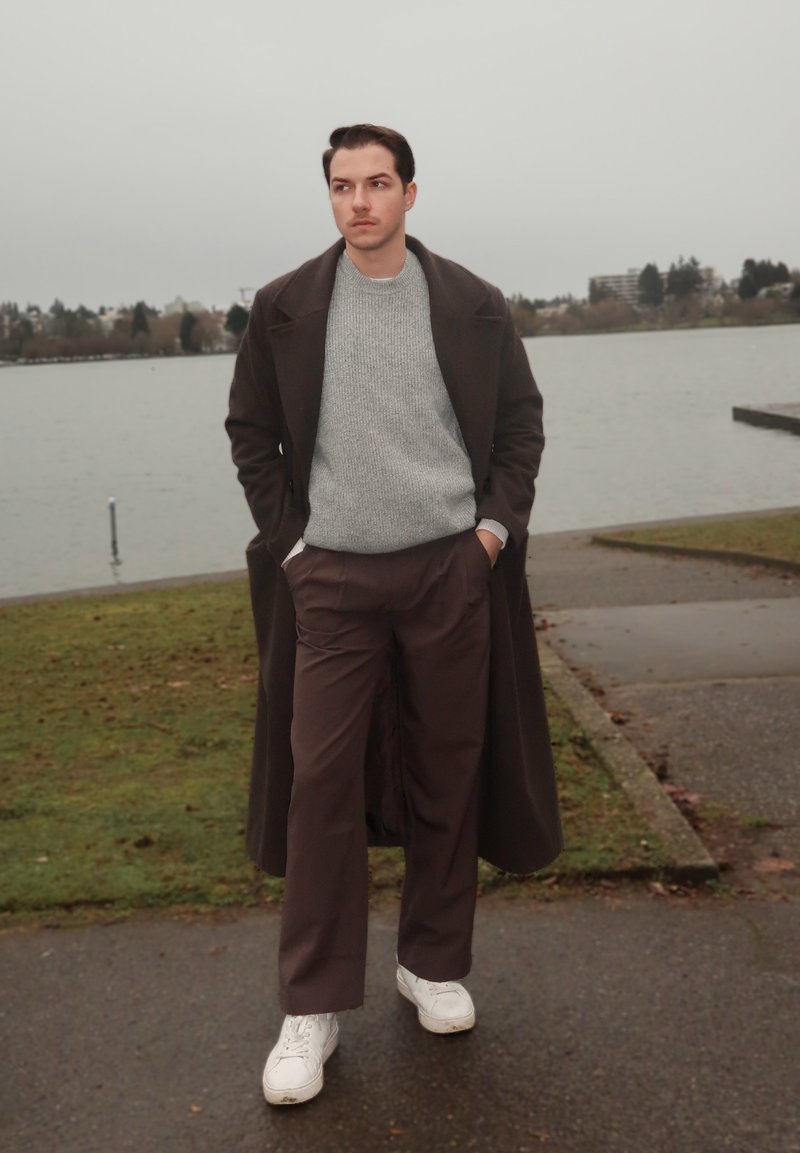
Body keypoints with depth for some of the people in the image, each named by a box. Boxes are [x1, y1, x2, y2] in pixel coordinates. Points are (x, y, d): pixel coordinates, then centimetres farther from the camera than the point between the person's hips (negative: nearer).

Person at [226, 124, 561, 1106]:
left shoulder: (471, 305, 4)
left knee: (448, 774, 7)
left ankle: (434, 967, 26)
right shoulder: (285, 308, 3)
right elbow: (249, 430, 9)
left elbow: (522, 418, 10)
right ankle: (312, 1009, 7)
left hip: (453, 571, 1)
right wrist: (285, 537, 0)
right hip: (332, 578, -1)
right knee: (320, 781, -3)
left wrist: (497, 524, 0)